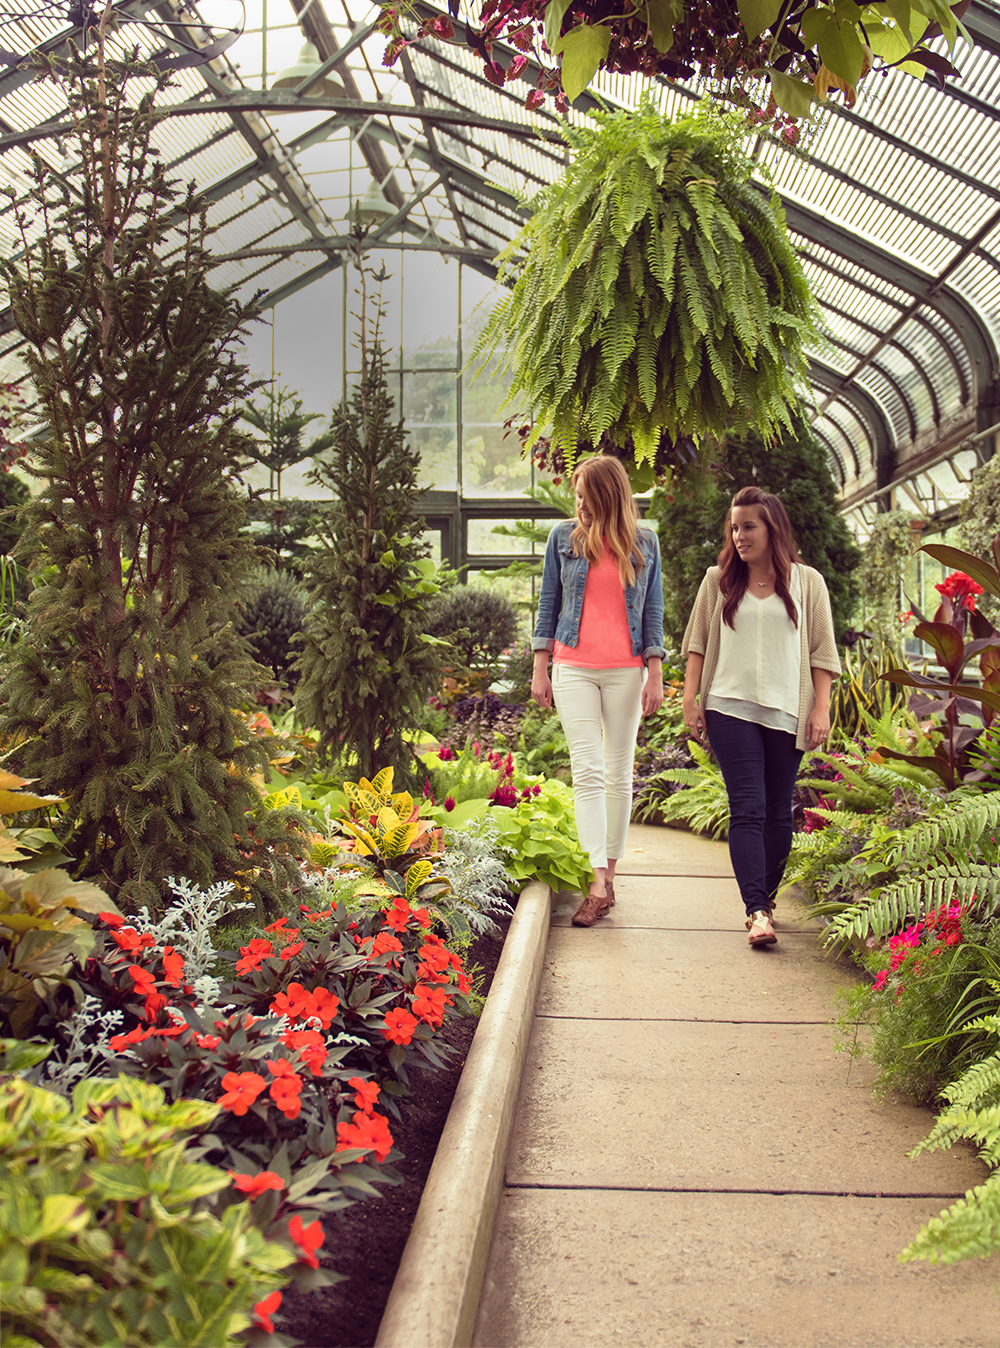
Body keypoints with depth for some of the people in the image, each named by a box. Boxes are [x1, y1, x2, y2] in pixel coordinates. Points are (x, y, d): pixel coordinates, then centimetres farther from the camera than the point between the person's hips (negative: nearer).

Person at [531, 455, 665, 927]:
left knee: (619, 773, 6)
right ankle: (599, 884, -12)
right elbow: (548, 604, 9)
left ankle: (610, 871, 17)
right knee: (588, 772, -9)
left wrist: (655, 677, 2)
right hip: (574, 667, 0)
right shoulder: (564, 536, 5)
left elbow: (653, 612, 7)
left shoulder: (645, 542, 5)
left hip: (626, 670, 1)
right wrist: (540, 670, 5)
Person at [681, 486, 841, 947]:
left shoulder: (807, 582, 8)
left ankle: (767, 896, 24)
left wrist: (822, 709, 0)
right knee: (747, 810, -11)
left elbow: (822, 652, 8)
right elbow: (697, 642, 12)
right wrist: (690, 700, 4)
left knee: (778, 814, 7)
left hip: (786, 712, 1)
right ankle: (757, 911, -15)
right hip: (730, 708, -1)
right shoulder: (718, 580, 9)